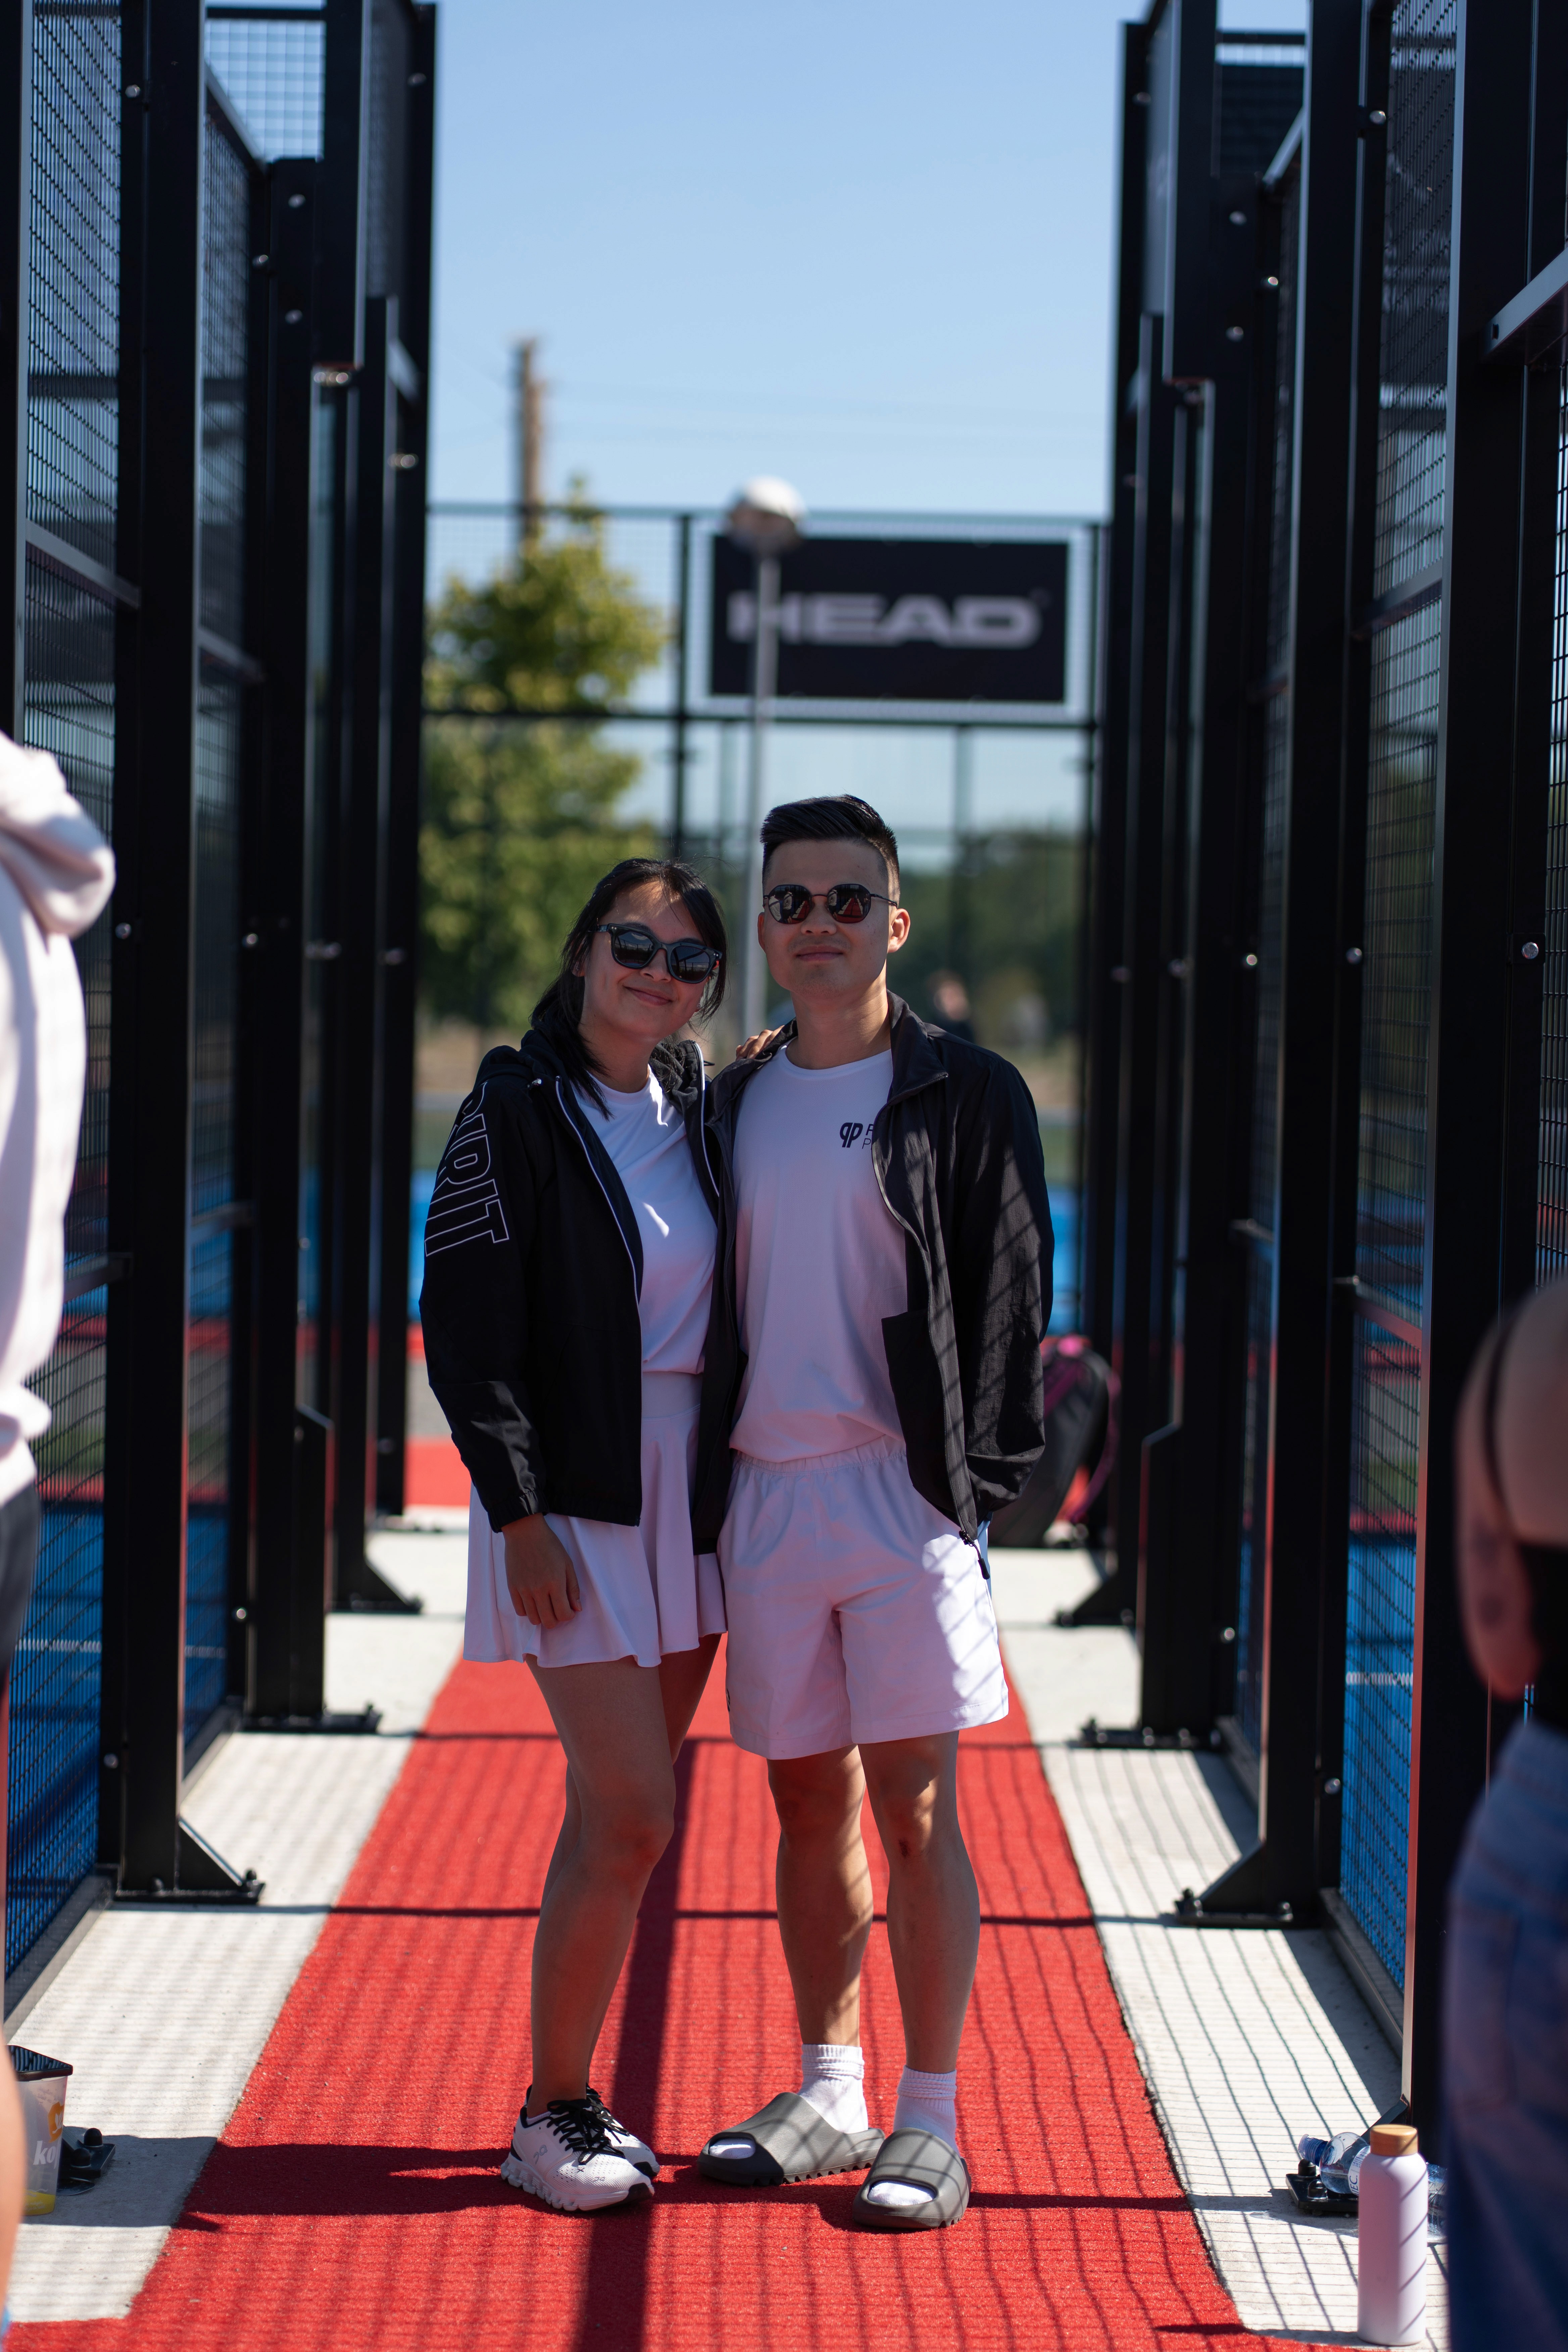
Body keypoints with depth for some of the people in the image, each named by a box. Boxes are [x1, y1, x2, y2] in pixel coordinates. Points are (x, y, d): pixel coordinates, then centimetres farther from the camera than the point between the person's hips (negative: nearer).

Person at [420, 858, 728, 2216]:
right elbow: (466, 1328, -12)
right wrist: (520, 1515, -16)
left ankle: (574, 2103, 19)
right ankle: (551, 2113, 4)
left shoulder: (701, 1107, 9)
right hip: (572, 1493, -6)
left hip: (691, 1490, 6)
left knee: (621, 1818, 9)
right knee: (632, 1819, -10)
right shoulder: (519, 1111, -9)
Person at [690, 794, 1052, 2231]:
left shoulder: (966, 1097, 1)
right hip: (766, 1496, 5)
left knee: (914, 1811, -5)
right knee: (808, 1804, 11)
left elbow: (1008, 1301, -2)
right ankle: (831, 2096, 22)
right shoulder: (735, 1103, 14)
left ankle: (931, 2127, 2)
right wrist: (701, 1488, 9)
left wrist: (983, 1482, -10)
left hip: (902, 1490, -4)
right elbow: (707, 1301, 17)